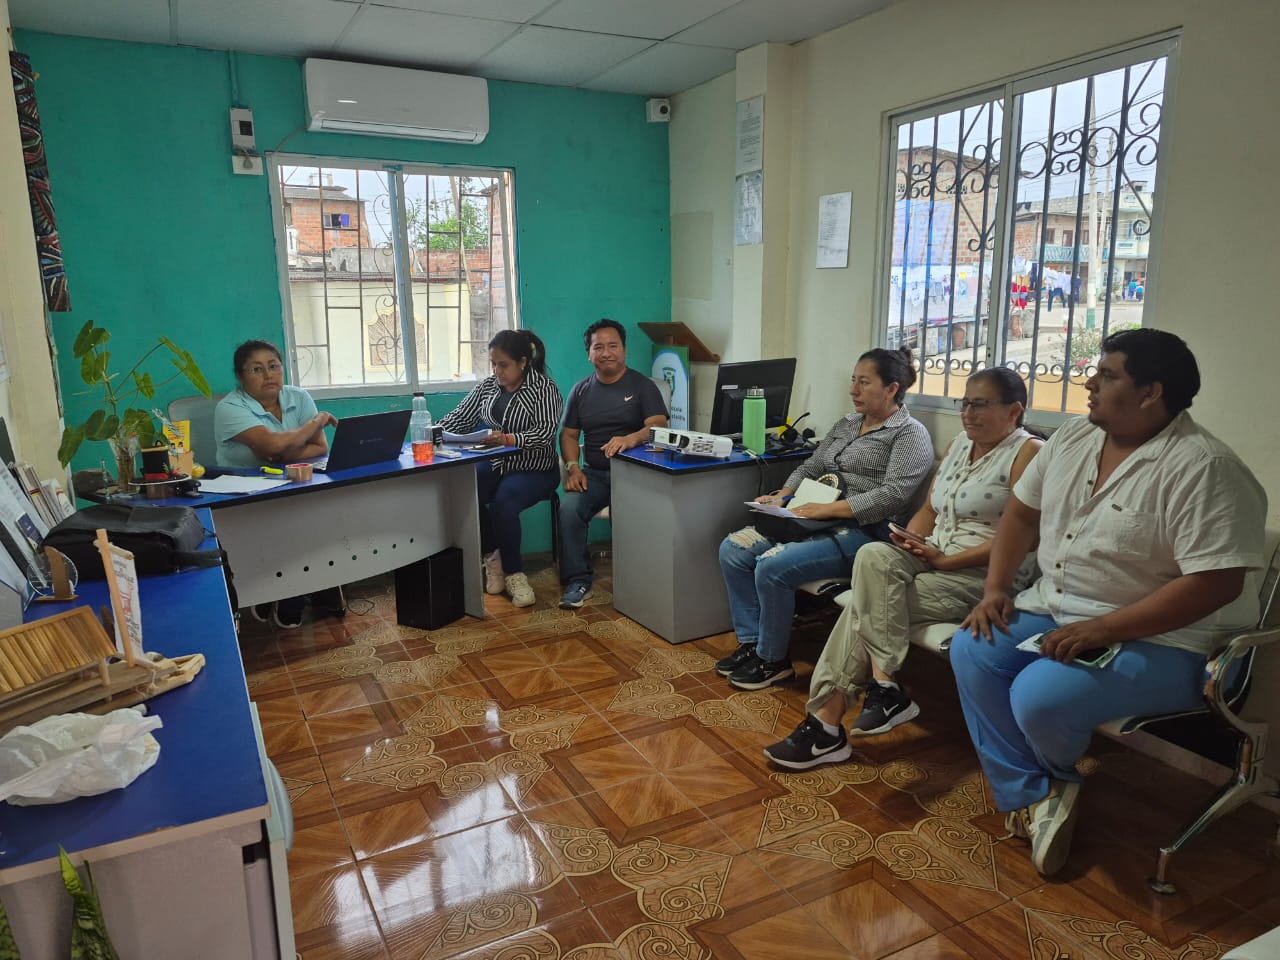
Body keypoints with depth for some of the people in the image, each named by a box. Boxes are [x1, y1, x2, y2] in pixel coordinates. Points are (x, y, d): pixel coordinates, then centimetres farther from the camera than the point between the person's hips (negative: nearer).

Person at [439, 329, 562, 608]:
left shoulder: (544, 388, -7)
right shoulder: (487, 386, 10)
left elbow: (545, 433, -19)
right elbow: (460, 418, 9)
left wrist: (508, 439, -34)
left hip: (533, 469, -5)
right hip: (493, 465, 5)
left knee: (503, 503, -32)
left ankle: (513, 572, -10)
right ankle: (493, 556, -5)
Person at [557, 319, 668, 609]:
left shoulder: (642, 385, 3)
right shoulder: (581, 390, 16)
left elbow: (659, 426, -11)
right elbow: (568, 434, 15)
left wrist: (630, 438, -33)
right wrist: (573, 467, -4)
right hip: (593, 474, 3)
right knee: (569, 509, -26)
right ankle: (577, 582, -15)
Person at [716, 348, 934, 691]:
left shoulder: (910, 433, -6)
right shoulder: (846, 424, 19)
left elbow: (893, 495, -19)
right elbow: (810, 467, 19)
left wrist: (826, 509, -23)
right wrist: (781, 498, 0)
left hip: (862, 531, -8)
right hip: (816, 519, 9)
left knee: (772, 567, -27)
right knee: (733, 549, -7)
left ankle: (773, 660, -6)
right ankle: (751, 642, 2)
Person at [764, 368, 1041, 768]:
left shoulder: (1027, 452, -7)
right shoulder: (958, 445, 17)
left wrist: (944, 561, -18)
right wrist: (910, 544, -4)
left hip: (985, 577, -7)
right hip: (933, 561, 7)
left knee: (869, 603, -23)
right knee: (874, 556, -25)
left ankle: (828, 722, -18)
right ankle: (883, 685, -24)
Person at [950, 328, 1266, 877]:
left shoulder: (1203, 468, -20)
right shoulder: (1074, 437, 5)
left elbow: (1216, 583, -25)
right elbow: (1022, 513, 11)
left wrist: (1102, 630, -28)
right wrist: (994, 589, -2)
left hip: (1159, 639, -7)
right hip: (1055, 610, 8)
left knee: (1040, 696, -27)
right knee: (971, 651, -13)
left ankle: (1054, 779, 12)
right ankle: (1034, 796, -2)